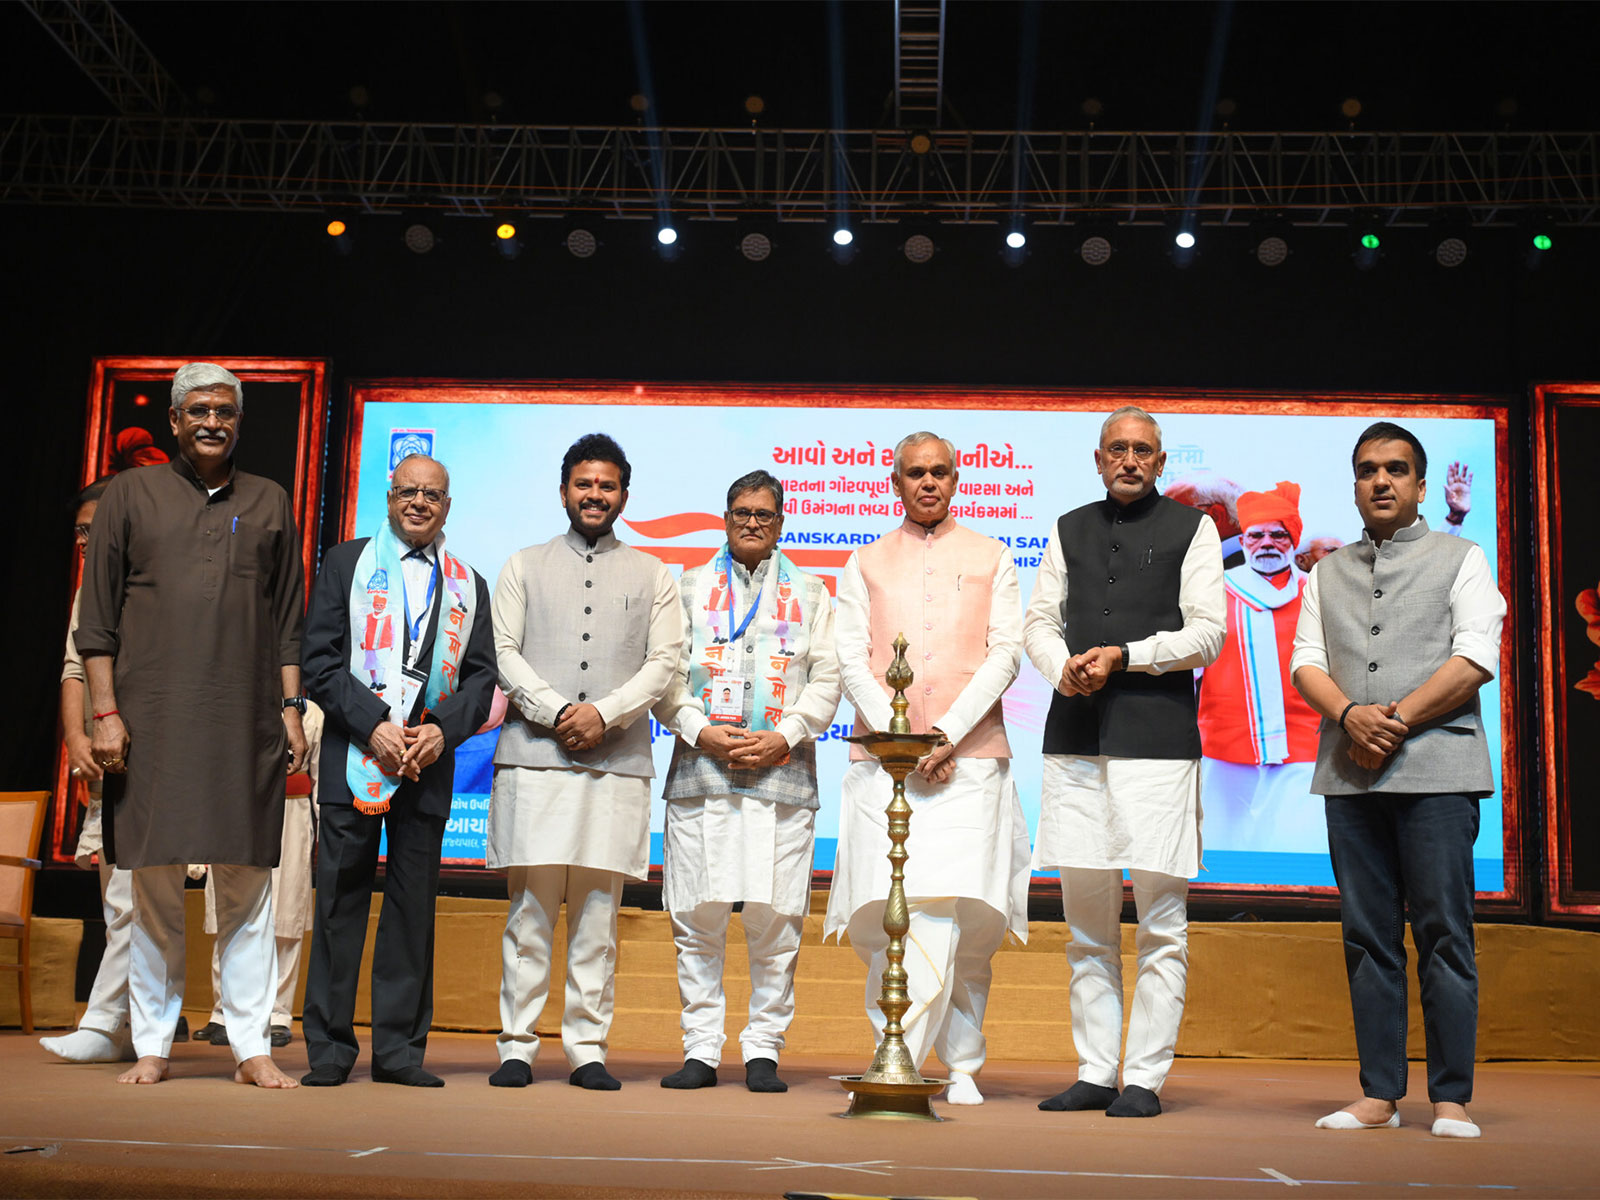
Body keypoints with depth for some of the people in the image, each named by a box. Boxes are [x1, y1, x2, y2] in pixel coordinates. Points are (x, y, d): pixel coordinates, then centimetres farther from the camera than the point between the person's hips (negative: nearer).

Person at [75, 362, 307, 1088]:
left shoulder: (269, 504, 14)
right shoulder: (131, 496, 9)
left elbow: (289, 621, 14)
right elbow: (97, 616, 5)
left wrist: (291, 709, 6)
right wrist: (105, 712, -3)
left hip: (247, 725, 1)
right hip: (152, 722, -1)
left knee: (247, 886, 1)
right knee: (154, 886, 2)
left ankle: (251, 1046, 5)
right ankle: (151, 1047, 11)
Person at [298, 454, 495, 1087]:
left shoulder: (469, 586, 16)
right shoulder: (345, 563, 9)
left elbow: (481, 676, 10)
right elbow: (319, 660, 0)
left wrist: (442, 729, -8)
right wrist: (374, 725, -12)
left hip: (430, 761, 2)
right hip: (354, 756, -2)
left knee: (414, 903, 4)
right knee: (340, 899, -1)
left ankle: (398, 1047, 11)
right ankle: (329, 1047, 7)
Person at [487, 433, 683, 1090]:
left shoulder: (652, 575, 15)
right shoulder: (525, 567, 15)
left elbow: (664, 661, 5)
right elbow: (504, 653, 5)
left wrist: (603, 712, -10)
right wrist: (557, 712, -9)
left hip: (618, 762, 1)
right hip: (533, 756, 0)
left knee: (598, 908, 1)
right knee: (530, 906, -2)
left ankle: (587, 1048, 6)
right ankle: (517, 1045, 4)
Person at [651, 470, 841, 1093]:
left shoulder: (810, 593, 15)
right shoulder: (690, 586, 16)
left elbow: (827, 678, 7)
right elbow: (666, 671, 8)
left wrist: (783, 737, -8)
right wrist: (700, 730, -7)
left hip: (782, 772, 0)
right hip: (699, 772, 1)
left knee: (775, 920, -2)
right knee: (697, 919, 0)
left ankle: (763, 1051, 7)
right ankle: (701, 1049, 8)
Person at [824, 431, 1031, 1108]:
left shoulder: (991, 559, 14)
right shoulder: (866, 564, 16)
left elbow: (1005, 653, 4)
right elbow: (852, 660, 7)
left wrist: (947, 731, -9)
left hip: (970, 757, 0)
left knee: (965, 919, -5)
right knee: (889, 913, -9)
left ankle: (961, 1066, 6)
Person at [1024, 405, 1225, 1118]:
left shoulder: (1193, 530, 7)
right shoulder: (1069, 531, 18)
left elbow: (1205, 633, 0)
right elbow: (1040, 622, 14)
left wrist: (1122, 656, -11)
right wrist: (1063, 669, -7)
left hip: (1158, 738, -4)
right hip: (1075, 736, 4)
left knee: (1161, 920, -4)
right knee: (1087, 920, 7)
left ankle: (1145, 1077, 3)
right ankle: (1095, 1072, 14)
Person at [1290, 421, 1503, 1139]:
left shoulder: (1460, 559, 9)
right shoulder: (1328, 573, 20)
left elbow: (1477, 658, -3)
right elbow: (1306, 661, 9)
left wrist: (1397, 720, -12)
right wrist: (1351, 716, -11)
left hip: (1436, 767, -3)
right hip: (1350, 774, 4)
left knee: (1442, 932, -4)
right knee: (1367, 935, 4)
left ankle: (1452, 1099, 2)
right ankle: (1379, 1096, 9)